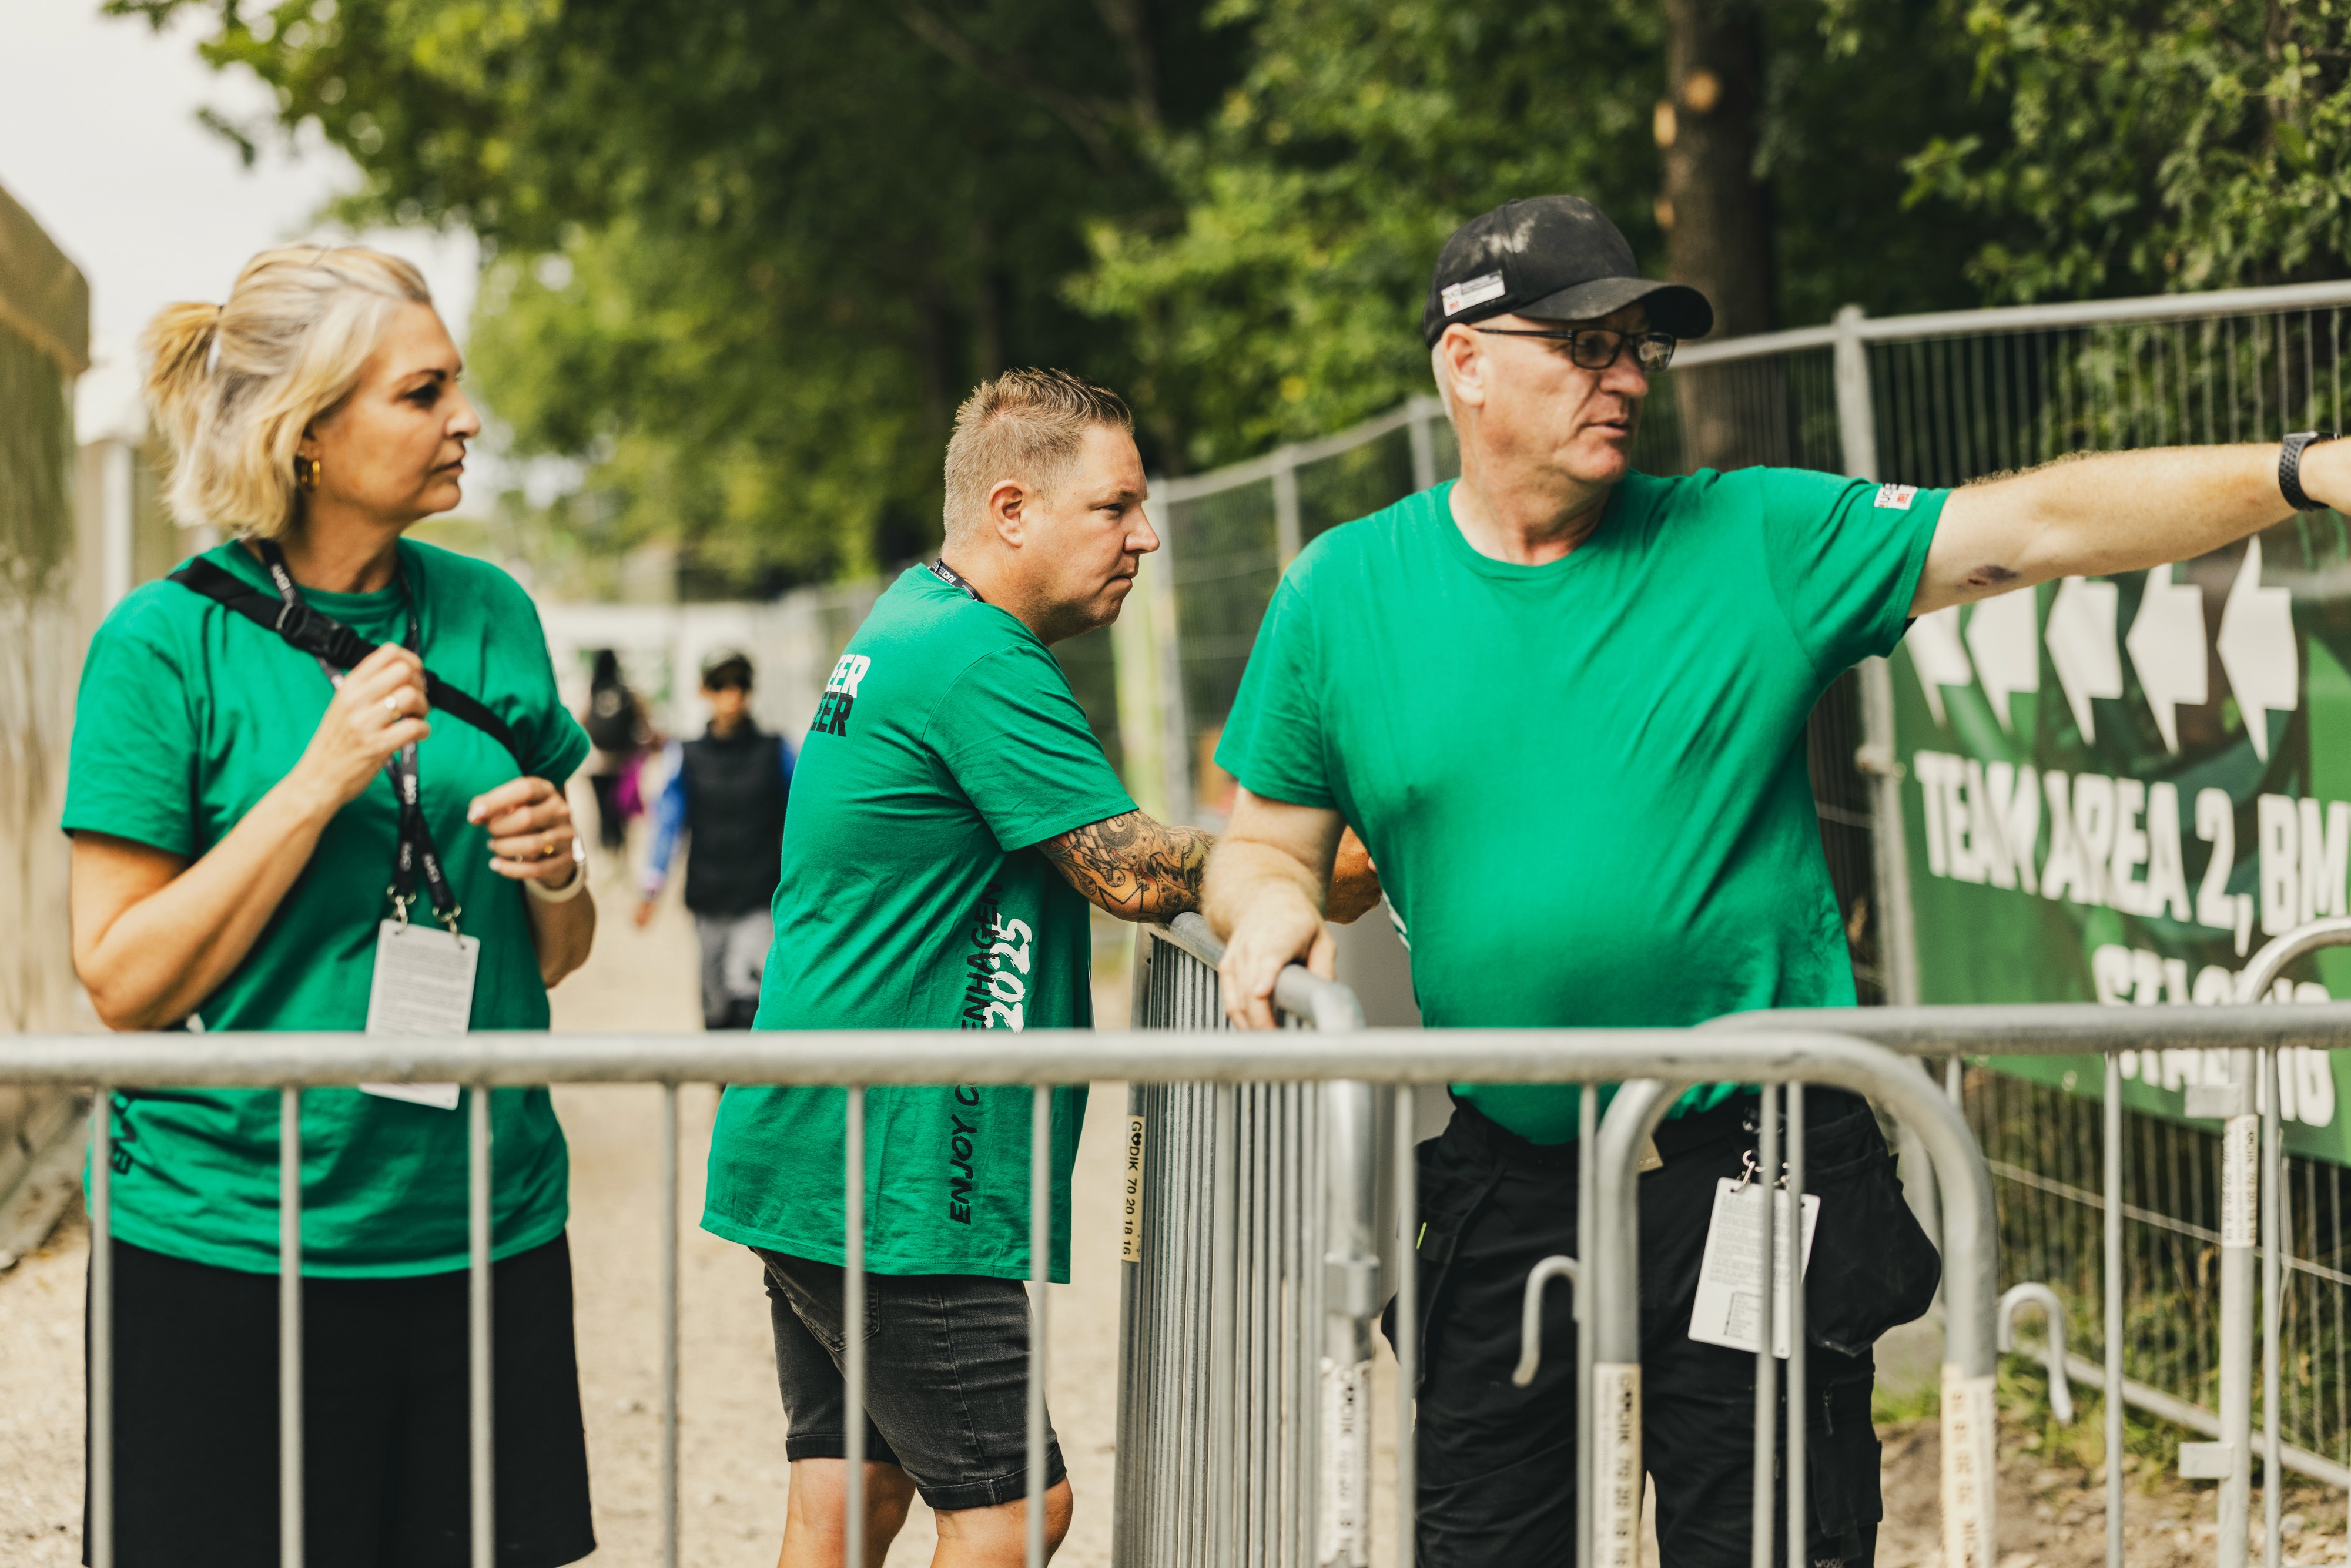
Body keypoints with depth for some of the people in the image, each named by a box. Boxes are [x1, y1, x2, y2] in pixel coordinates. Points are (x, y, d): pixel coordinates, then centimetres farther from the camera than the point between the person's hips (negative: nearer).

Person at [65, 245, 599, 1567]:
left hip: (486, 1234, 4)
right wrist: (320, 781, -16)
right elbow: (125, 983, -11)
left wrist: (558, 872, -5)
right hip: (231, 1248, -4)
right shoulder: (167, 643, -7)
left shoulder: (489, 614, 8)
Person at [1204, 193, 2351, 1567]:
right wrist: (1270, 900, -11)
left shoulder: (1760, 543, 0)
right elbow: (1270, 837, 13)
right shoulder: (1343, 596, 4)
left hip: (1757, 1158, -1)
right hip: (1502, 1179, 2)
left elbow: (2043, 524, -6)